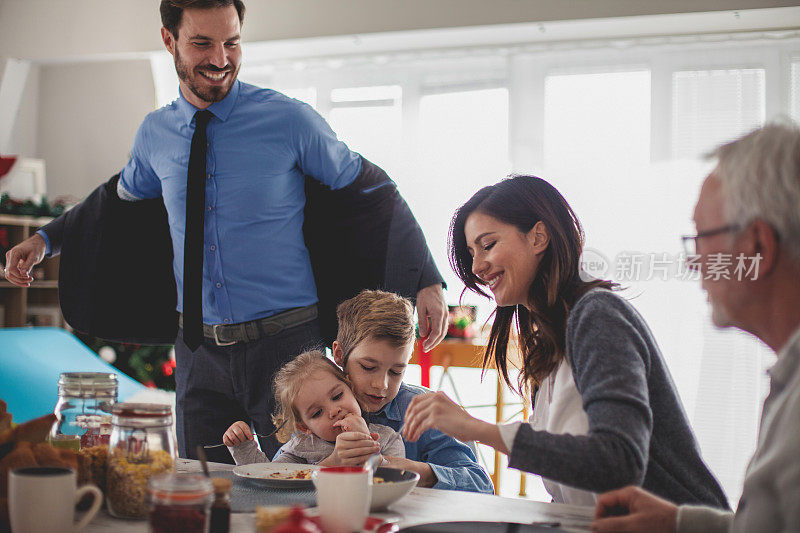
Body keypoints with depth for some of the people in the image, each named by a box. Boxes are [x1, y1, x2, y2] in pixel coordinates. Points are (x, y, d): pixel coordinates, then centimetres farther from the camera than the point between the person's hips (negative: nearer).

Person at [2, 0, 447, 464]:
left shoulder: (289, 120, -9)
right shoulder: (155, 135, 4)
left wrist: (426, 281, -5)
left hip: (286, 345, -3)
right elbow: (120, 200, 25)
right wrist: (45, 240, 17)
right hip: (199, 352, 4)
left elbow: (371, 192, -2)